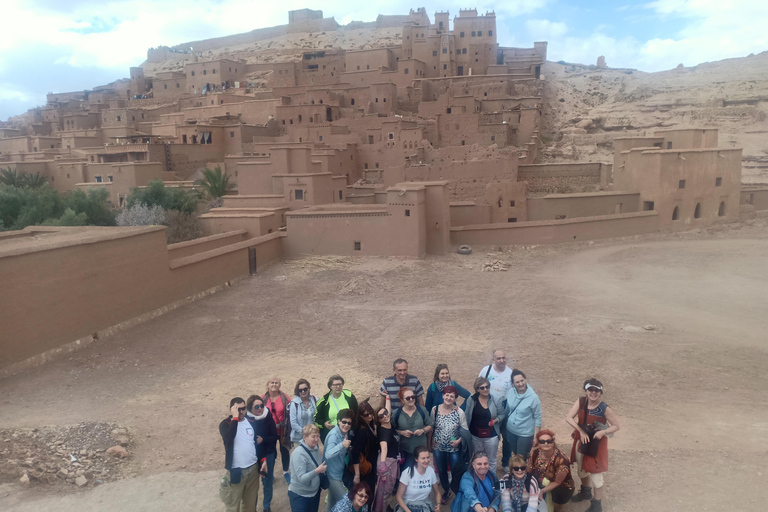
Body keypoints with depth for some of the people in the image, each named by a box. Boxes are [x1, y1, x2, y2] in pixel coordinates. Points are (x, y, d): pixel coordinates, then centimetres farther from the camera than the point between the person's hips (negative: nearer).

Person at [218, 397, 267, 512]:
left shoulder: (251, 422, 4)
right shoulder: (225, 424, -9)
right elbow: (228, 438, -31)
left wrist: (263, 459, 5)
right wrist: (235, 417, -26)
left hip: (253, 467, 4)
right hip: (235, 470, -4)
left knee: (251, 501, 17)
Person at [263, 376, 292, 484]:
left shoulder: (285, 397, -9)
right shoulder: (263, 399, -8)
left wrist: (289, 428, -7)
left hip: (283, 430, 0)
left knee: (284, 451, 11)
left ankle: (286, 472, 33)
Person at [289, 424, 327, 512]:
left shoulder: (316, 448, -2)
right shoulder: (299, 454, -24)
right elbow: (302, 478, -29)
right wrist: (317, 471, -39)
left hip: (315, 492, 7)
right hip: (300, 496, -7)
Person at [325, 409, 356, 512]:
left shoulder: (347, 433, -1)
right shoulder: (333, 435, -25)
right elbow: (328, 455, -40)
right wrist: (342, 445, -53)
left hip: (340, 472, 8)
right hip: (333, 475, -8)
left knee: (332, 503, 21)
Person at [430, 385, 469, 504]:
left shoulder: (459, 412, -14)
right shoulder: (435, 409, -9)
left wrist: (458, 441, -18)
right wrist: (429, 444, 1)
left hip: (454, 448, -2)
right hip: (438, 447, 2)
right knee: (441, 471, 19)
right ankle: (446, 491, 44)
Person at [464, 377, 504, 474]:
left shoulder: (494, 400, -11)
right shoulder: (471, 400, -10)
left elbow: (502, 414, 2)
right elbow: (467, 418, -2)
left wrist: (496, 420, -18)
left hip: (491, 436, -2)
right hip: (475, 436, 2)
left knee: (491, 460, 12)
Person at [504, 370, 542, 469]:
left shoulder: (533, 397, -22)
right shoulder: (510, 392, -9)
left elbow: (538, 418, -14)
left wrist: (536, 436, -12)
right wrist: (505, 425, 10)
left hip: (525, 434, -5)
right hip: (510, 430, 5)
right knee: (516, 454, 23)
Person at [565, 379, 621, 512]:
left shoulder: (604, 409, -21)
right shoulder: (581, 401, -12)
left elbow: (617, 426, -11)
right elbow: (569, 418, -14)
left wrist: (603, 432, -27)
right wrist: (581, 431, -24)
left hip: (596, 443, -5)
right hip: (581, 440, 5)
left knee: (595, 473, 4)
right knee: (581, 469, 24)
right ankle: (586, 492, 53)